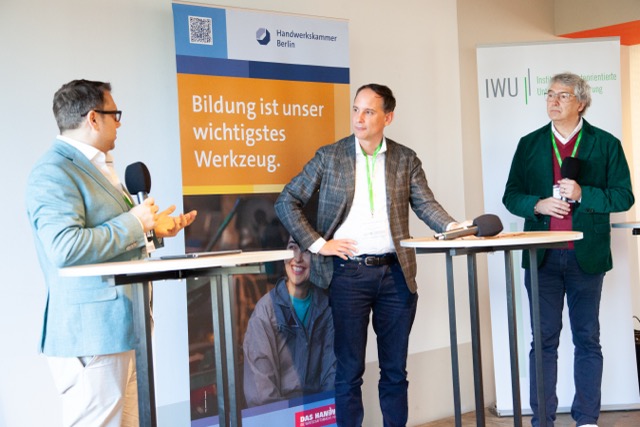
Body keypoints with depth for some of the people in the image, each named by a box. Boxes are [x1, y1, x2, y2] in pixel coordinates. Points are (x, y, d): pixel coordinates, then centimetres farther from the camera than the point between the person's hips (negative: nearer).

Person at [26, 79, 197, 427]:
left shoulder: (97, 166, 19)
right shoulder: (54, 172, -14)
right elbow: (65, 247, -26)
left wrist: (153, 228, 18)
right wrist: (134, 222, -17)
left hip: (121, 327, 10)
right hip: (93, 331, -10)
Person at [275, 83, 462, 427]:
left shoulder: (406, 160, 8)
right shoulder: (329, 157, 3)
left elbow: (425, 204, 0)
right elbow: (286, 202, 3)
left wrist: (451, 226, -20)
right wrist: (316, 243, -7)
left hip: (395, 273, 2)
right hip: (347, 272, -2)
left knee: (395, 369, 10)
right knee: (349, 370, 4)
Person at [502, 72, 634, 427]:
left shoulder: (606, 144, 3)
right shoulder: (529, 144, 9)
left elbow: (623, 197, -1)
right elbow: (511, 196, 8)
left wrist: (582, 194, -16)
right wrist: (537, 204, -12)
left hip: (587, 256, -1)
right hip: (542, 257, 1)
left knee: (587, 340, 7)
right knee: (544, 340, 5)